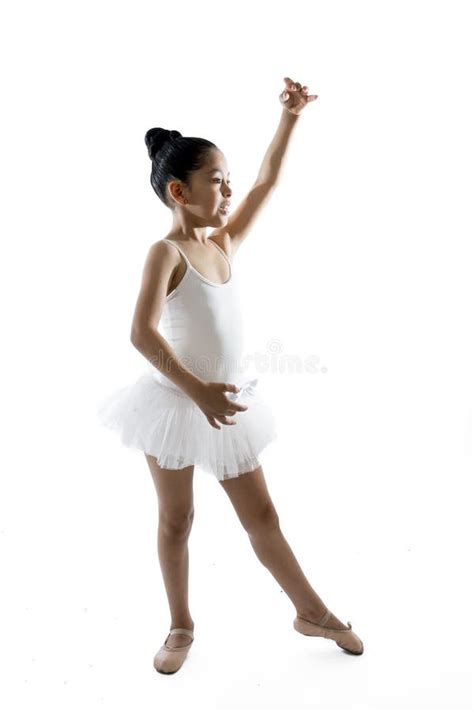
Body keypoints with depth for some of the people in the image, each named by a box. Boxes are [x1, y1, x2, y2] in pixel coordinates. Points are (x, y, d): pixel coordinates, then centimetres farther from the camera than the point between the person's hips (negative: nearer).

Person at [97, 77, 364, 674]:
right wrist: (197, 390, -32)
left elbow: (267, 183, 10)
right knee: (176, 520, 12)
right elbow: (142, 334, -25)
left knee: (262, 516, 15)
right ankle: (181, 626, 32)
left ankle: (312, 612, 30)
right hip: (176, 402, -5)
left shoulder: (225, 243, 4)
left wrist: (290, 116, 7)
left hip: (227, 401, 6)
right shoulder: (166, 251, -14)